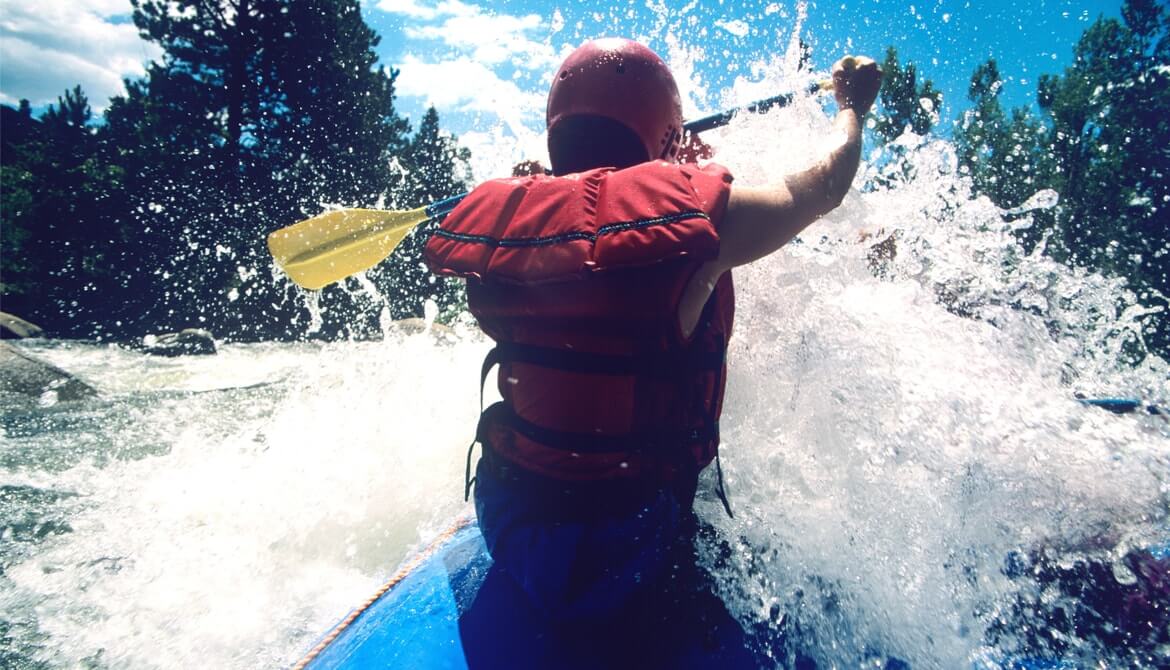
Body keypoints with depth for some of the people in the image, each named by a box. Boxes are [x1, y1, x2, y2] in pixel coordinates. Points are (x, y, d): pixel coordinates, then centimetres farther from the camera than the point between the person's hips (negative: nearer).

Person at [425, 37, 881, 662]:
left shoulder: (499, 217, -9)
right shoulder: (699, 212, -20)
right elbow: (825, 184, 1)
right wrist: (851, 103, 21)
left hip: (507, 532, 6)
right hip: (627, 555, -5)